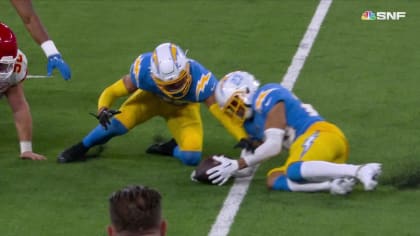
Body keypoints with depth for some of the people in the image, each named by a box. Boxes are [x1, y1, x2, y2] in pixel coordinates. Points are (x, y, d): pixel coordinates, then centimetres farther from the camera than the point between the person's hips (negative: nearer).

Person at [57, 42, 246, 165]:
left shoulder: (199, 79, -42)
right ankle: (80, 149, 1)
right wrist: (102, 109, -45)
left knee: (192, 157, -22)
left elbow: (224, 112, -41)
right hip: (151, 97, 0)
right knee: (118, 122, -25)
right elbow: (112, 92, -24)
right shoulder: (144, 70, -38)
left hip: (183, 108, 0)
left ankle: (169, 149, 12)